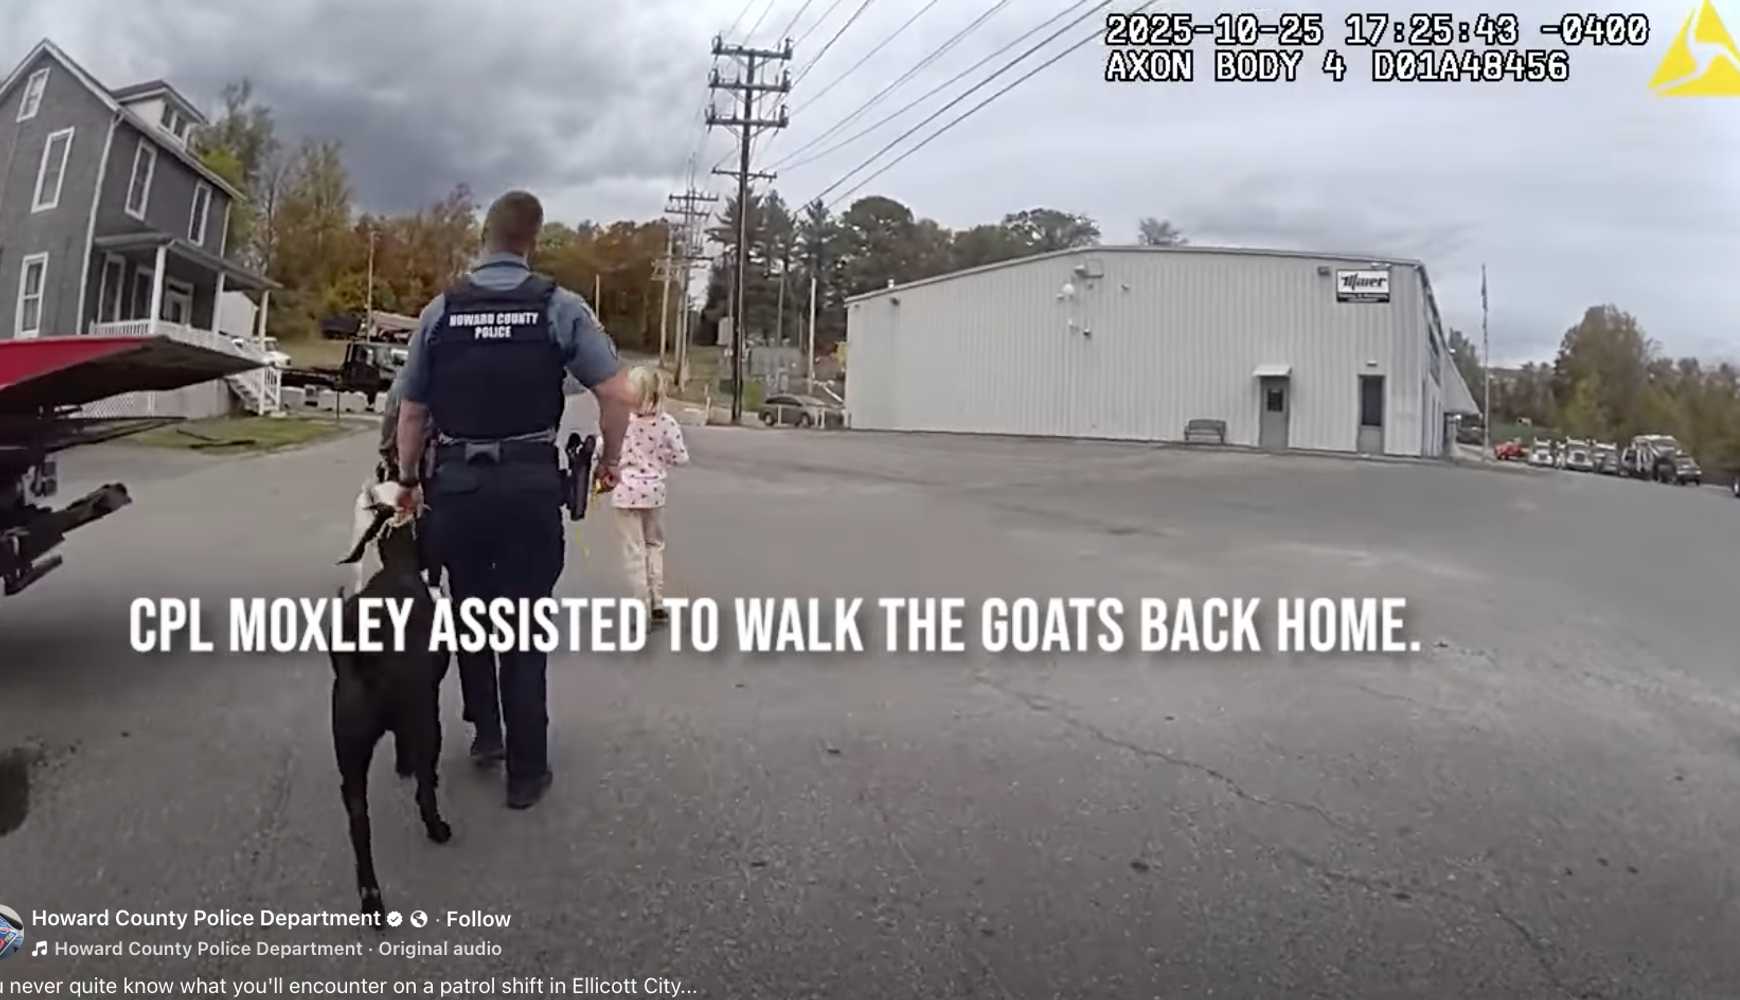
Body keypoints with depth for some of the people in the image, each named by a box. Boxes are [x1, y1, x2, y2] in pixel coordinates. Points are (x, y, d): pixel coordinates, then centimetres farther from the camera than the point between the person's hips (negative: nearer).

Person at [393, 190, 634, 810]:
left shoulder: (440, 310, 3)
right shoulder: (559, 306, -3)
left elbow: (412, 410, 6)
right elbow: (617, 393, -10)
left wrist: (408, 479, 19)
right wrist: (610, 460, 5)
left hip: (456, 483, 2)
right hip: (530, 484, -2)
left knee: (470, 610, 22)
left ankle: (485, 731, 33)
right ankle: (526, 771, 11)